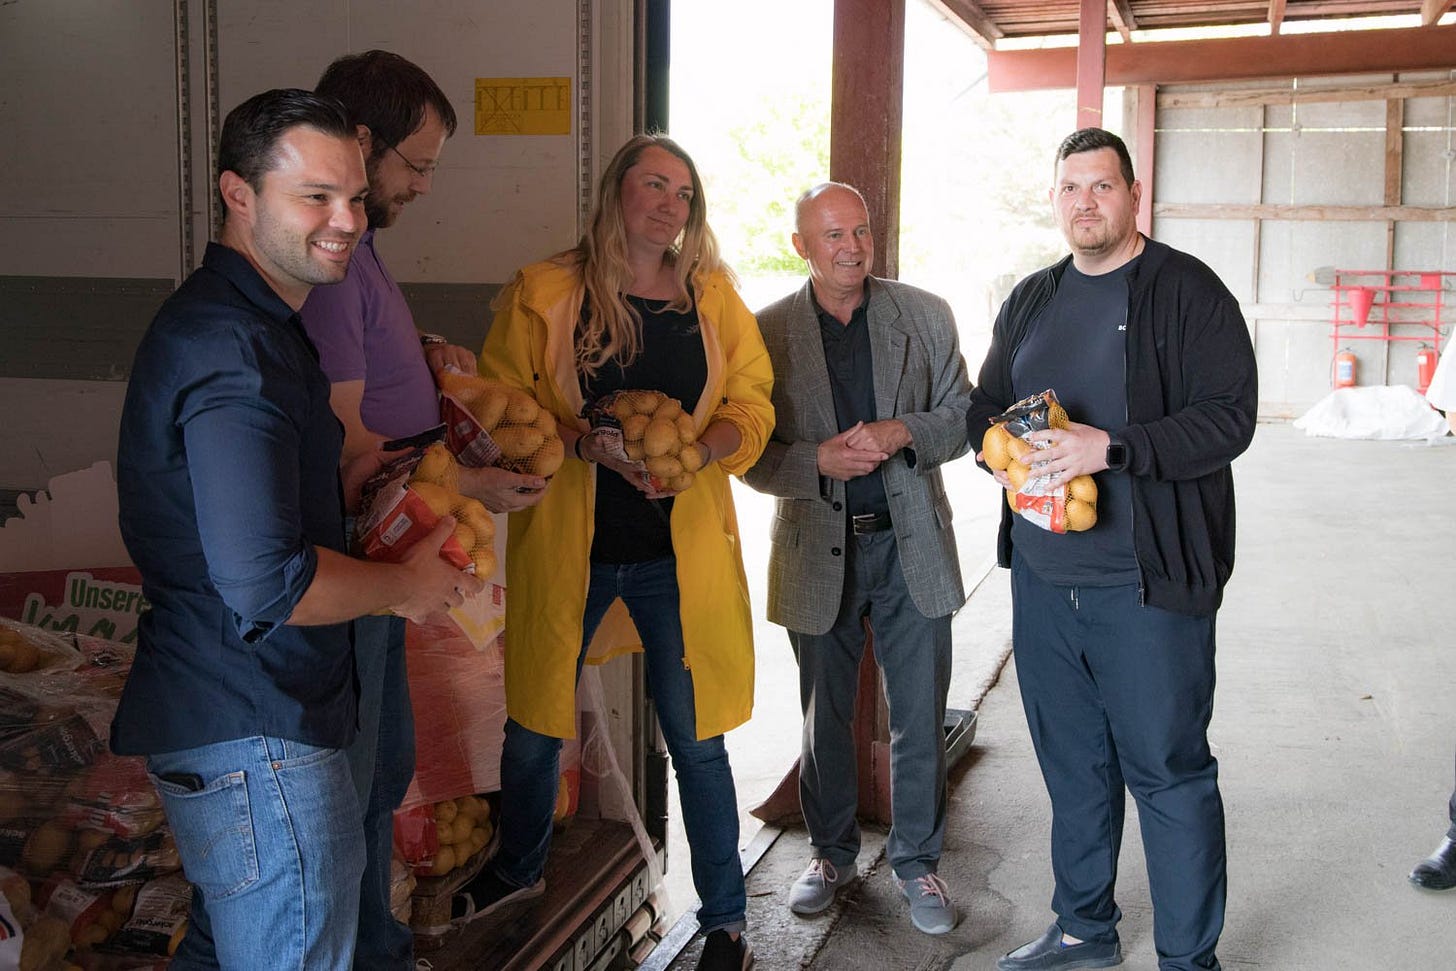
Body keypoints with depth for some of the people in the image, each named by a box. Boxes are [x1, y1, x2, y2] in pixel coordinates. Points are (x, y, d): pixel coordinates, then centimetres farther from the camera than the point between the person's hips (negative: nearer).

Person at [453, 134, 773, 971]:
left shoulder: (713, 297, 5)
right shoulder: (544, 294, -2)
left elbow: (752, 406, 4)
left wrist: (693, 451, -16)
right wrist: (585, 444, -20)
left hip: (680, 550, 1)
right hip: (566, 546, 0)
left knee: (697, 740, 6)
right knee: (534, 725, 15)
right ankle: (519, 870, 45)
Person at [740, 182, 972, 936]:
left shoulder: (925, 315, 3)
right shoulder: (768, 331, -2)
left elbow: (964, 414, 3)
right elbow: (751, 452, -3)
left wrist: (901, 433, -15)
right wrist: (822, 461, -21)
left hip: (911, 543, 1)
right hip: (817, 549, 0)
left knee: (920, 717, 7)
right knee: (825, 717, 14)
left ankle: (916, 861, 26)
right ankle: (832, 853, 33)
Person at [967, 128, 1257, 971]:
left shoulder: (1186, 291, -6)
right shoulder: (1030, 300, 14)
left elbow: (1229, 417, -14)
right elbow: (986, 405, 20)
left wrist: (1111, 447, -23)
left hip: (1147, 585, -6)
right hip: (1043, 577, 6)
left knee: (1168, 771, 1)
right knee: (1072, 762, 16)